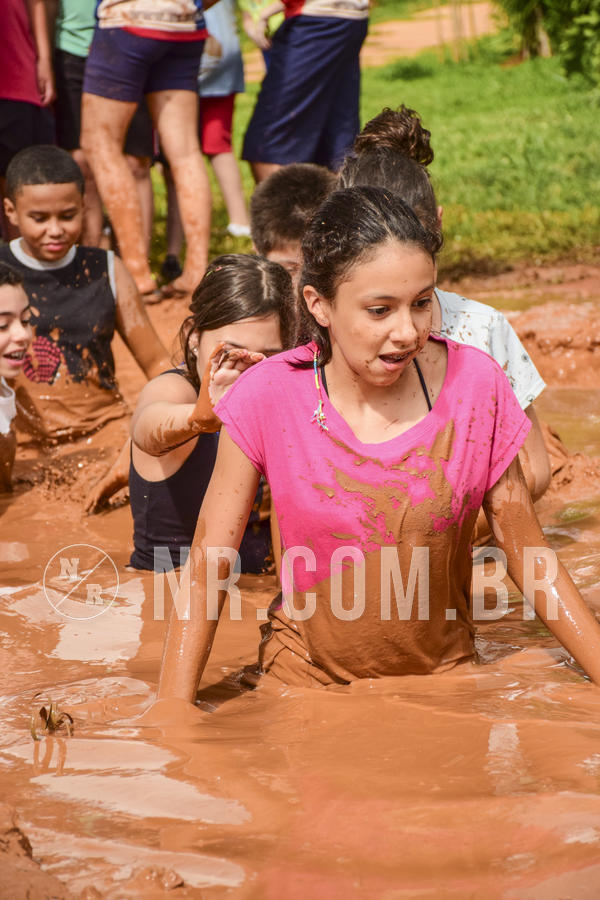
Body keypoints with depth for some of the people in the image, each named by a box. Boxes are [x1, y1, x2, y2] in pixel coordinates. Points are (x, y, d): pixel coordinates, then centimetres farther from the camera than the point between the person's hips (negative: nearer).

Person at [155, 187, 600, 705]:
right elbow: (207, 565, -4)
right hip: (307, 681, -1)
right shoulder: (268, 397, -11)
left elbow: (528, 554, 2)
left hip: (443, 676, 1)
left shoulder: (473, 385, -8)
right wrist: (174, 700, -15)